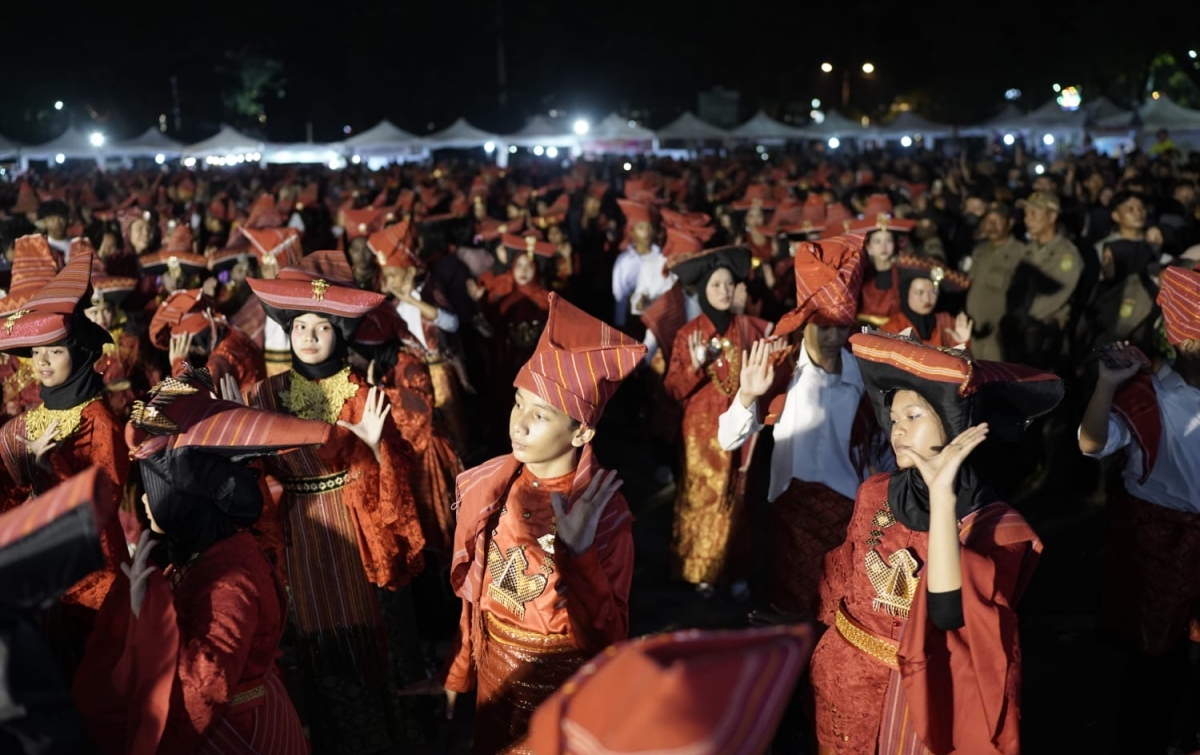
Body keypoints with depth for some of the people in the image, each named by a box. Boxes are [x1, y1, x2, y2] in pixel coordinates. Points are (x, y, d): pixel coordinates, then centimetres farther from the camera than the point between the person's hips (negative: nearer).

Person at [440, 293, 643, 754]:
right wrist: (457, 672, 13)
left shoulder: (604, 513, -24)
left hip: (563, 681, -4)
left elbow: (608, 635, -27)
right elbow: (474, 592, 4)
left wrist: (580, 553, -39)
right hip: (495, 670, 5)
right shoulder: (489, 486, -10)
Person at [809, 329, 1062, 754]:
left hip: (916, 698, -4)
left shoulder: (995, 527, -18)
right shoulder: (875, 495, -3)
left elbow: (948, 614, -34)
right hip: (847, 686, 4)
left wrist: (942, 495, -36)